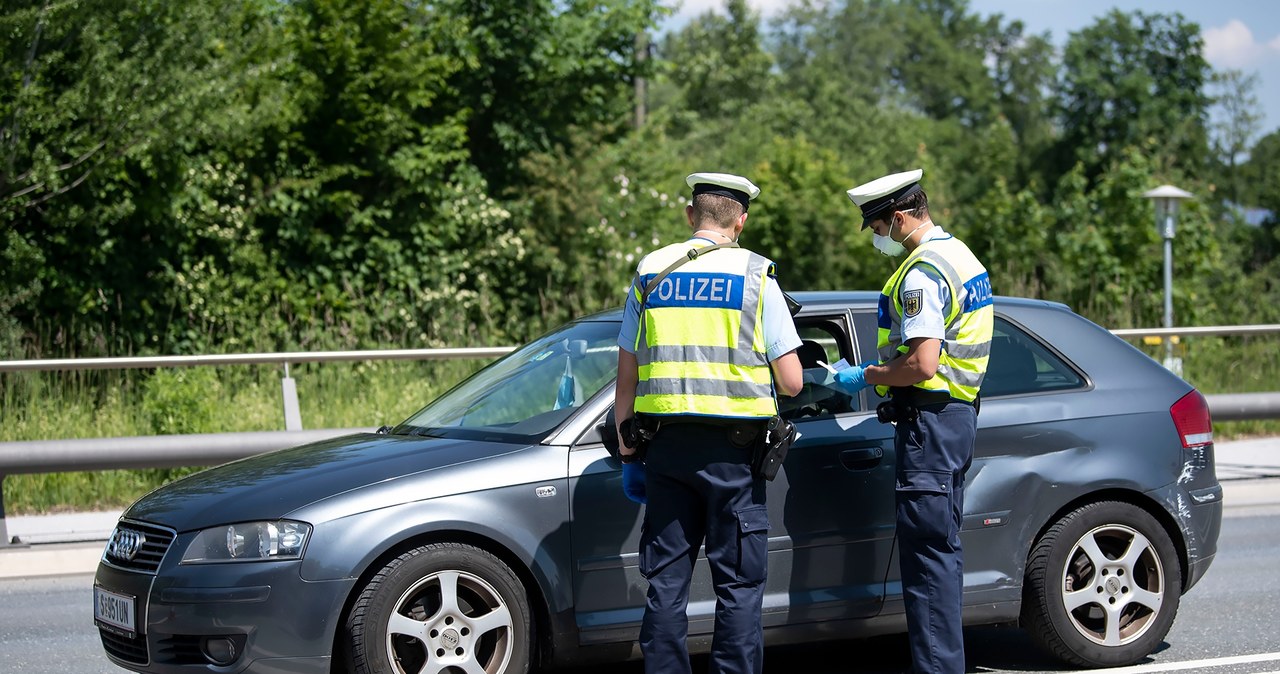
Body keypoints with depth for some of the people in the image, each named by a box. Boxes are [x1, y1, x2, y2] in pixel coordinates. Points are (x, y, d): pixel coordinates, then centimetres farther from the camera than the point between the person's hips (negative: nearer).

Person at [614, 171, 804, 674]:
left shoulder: (650, 273, 9)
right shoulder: (755, 276, -1)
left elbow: (626, 378, 11)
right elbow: (791, 383, -3)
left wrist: (626, 451, 18)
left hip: (666, 442, 3)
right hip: (733, 447, -3)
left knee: (666, 582, 9)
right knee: (739, 586, 2)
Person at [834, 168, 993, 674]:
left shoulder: (921, 274, -17)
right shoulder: (961, 257, 15)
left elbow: (922, 366, -23)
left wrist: (866, 376, -10)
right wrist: (881, 368, 19)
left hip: (929, 419, -11)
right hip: (958, 410, 11)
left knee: (926, 551, -8)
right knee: (943, 548, 15)